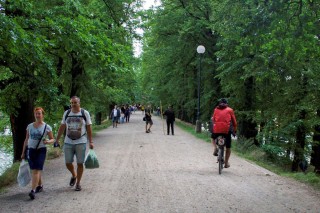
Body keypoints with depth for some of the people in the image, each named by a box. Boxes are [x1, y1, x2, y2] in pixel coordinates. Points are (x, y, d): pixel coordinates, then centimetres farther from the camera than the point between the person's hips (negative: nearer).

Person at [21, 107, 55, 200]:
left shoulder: (47, 127, -3)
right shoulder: (30, 126, 7)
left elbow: (52, 139, 1)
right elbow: (26, 140, 13)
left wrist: (48, 141, -22)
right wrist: (23, 152, 14)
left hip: (41, 150, -4)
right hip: (31, 150, 4)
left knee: (36, 170, -13)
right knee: (34, 170, 11)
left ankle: (33, 190, -16)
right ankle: (40, 186, 32)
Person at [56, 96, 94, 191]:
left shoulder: (85, 113, -1)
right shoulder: (66, 113, 6)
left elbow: (89, 128, 0)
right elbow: (62, 127, 12)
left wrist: (90, 141, -4)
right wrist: (57, 139, 9)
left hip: (81, 143, -2)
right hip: (68, 143, 3)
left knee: (80, 163, 1)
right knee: (68, 163, 4)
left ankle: (78, 183, 16)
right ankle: (74, 176, 34)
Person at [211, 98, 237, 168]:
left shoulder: (216, 109, 16)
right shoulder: (230, 110, 13)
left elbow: (213, 120, 16)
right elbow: (234, 121, 14)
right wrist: (235, 130, 26)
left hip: (217, 129, 1)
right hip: (227, 130, -1)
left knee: (213, 137, 35)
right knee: (228, 147, 15)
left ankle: (215, 148, 9)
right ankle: (226, 163, 17)